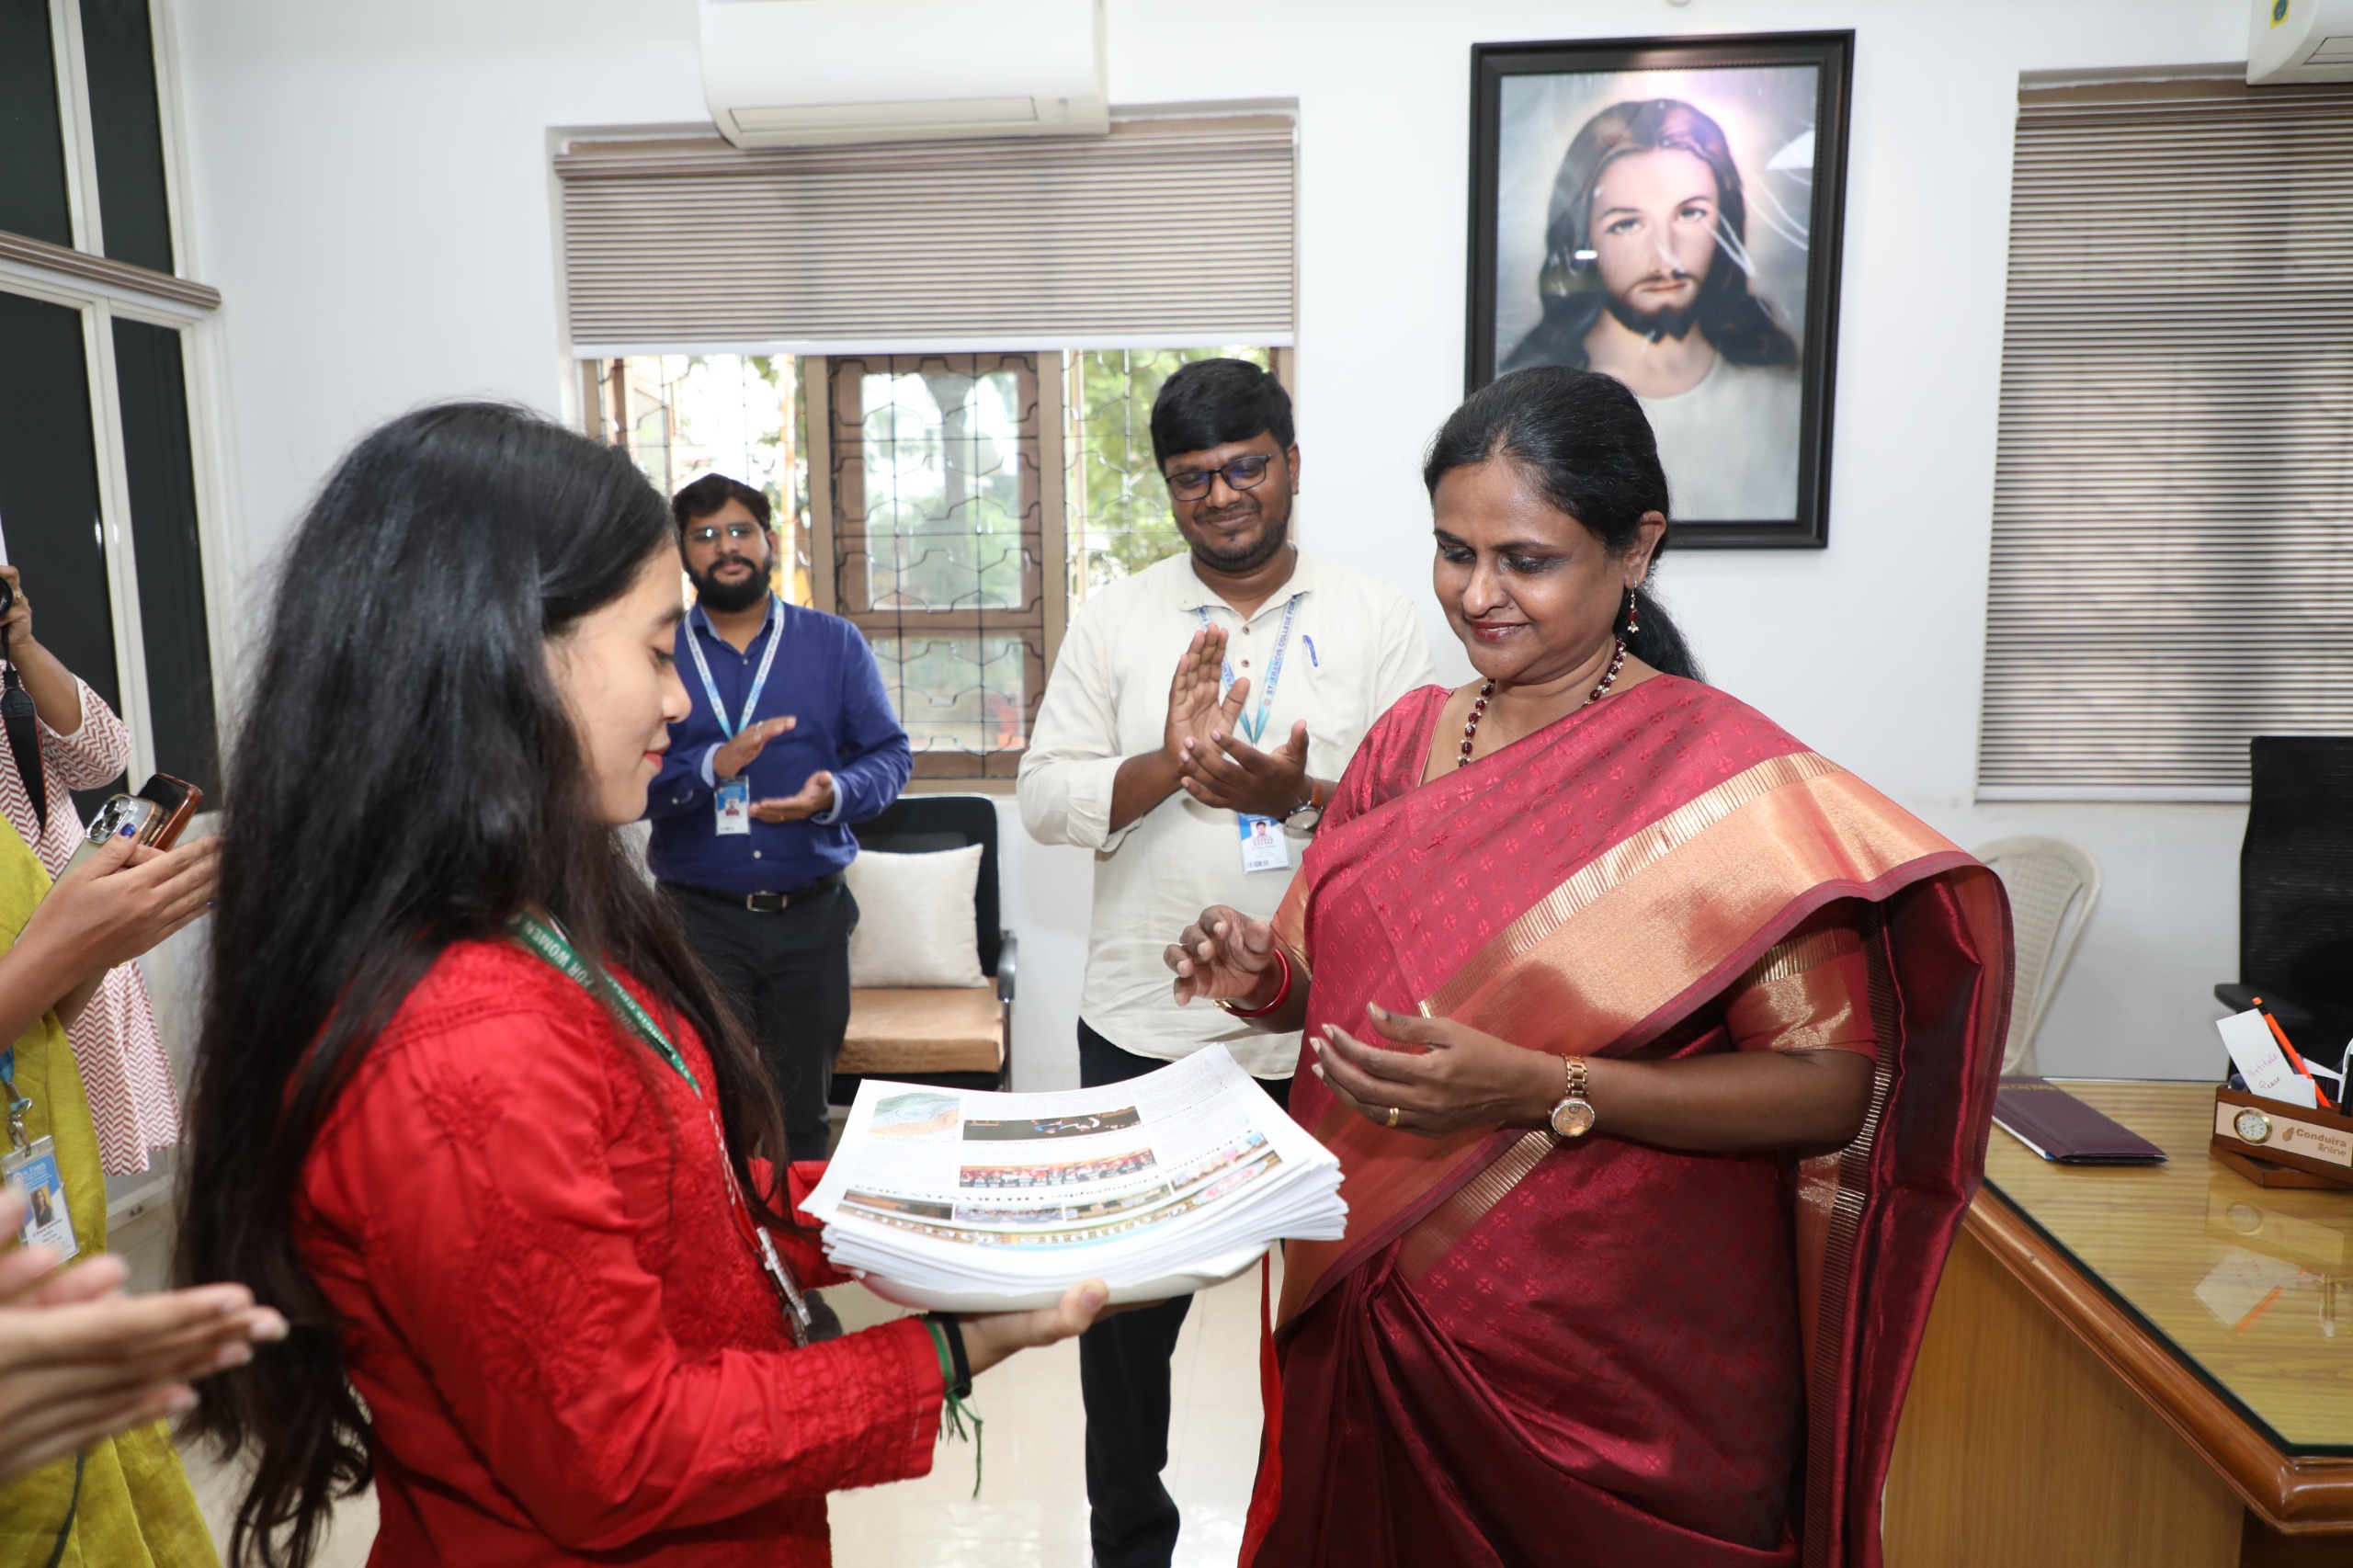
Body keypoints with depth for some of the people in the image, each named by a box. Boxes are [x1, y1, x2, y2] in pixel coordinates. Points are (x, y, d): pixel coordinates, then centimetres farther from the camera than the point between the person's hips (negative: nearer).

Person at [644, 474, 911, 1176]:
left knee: (805, 1108, 15)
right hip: (700, 916, -1)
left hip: (809, 913, 1)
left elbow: (891, 754, 1)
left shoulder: (835, 643, 5)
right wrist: (712, 766, -23)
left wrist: (834, 794, -19)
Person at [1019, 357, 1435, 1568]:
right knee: (1128, 1301, 15)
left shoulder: (1379, 621, 0)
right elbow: (1043, 799, -3)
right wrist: (1168, 763, -20)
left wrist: (1300, 797, -24)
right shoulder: (1113, 619, 3)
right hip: (1143, 1028, 1)